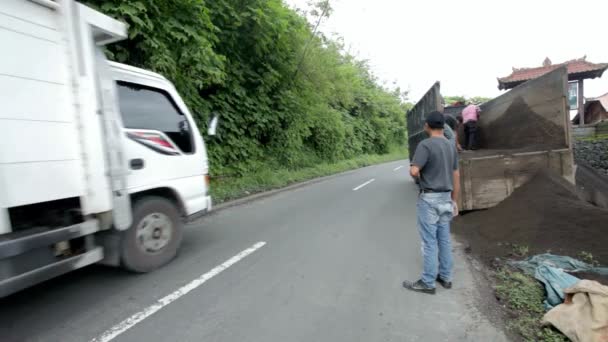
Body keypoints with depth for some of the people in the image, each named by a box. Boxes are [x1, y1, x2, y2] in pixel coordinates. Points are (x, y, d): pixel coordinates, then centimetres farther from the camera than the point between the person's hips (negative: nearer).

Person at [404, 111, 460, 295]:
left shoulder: (425, 145, -15)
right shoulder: (451, 147, 9)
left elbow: (414, 171, -24)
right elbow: (456, 177, 12)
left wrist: (419, 176, 1)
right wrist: (454, 201, 18)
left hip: (429, 198, -7)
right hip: (445, 198, 8)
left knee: (429, 241, 0)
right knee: (444, 239, 15)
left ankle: (428, 282, 9)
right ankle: (445, 277, 27)